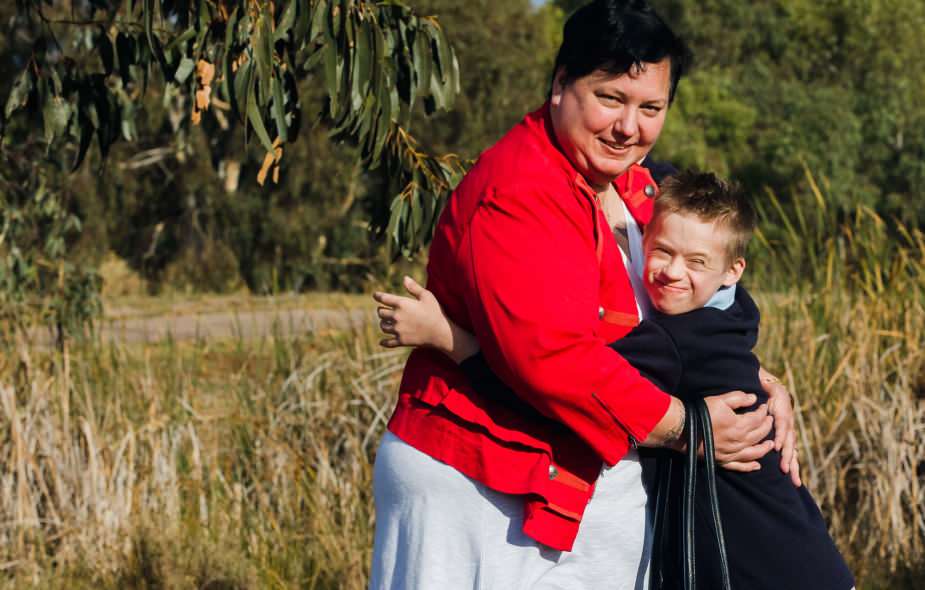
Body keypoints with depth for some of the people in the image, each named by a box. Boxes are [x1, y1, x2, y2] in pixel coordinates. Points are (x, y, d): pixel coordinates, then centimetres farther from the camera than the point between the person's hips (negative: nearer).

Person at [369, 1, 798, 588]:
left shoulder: (633, 185, 11)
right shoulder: (516, 197, -21)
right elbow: (553, 358, -29)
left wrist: (766, 385, 2)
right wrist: (683, 426, -19)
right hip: (484, 499, -9)